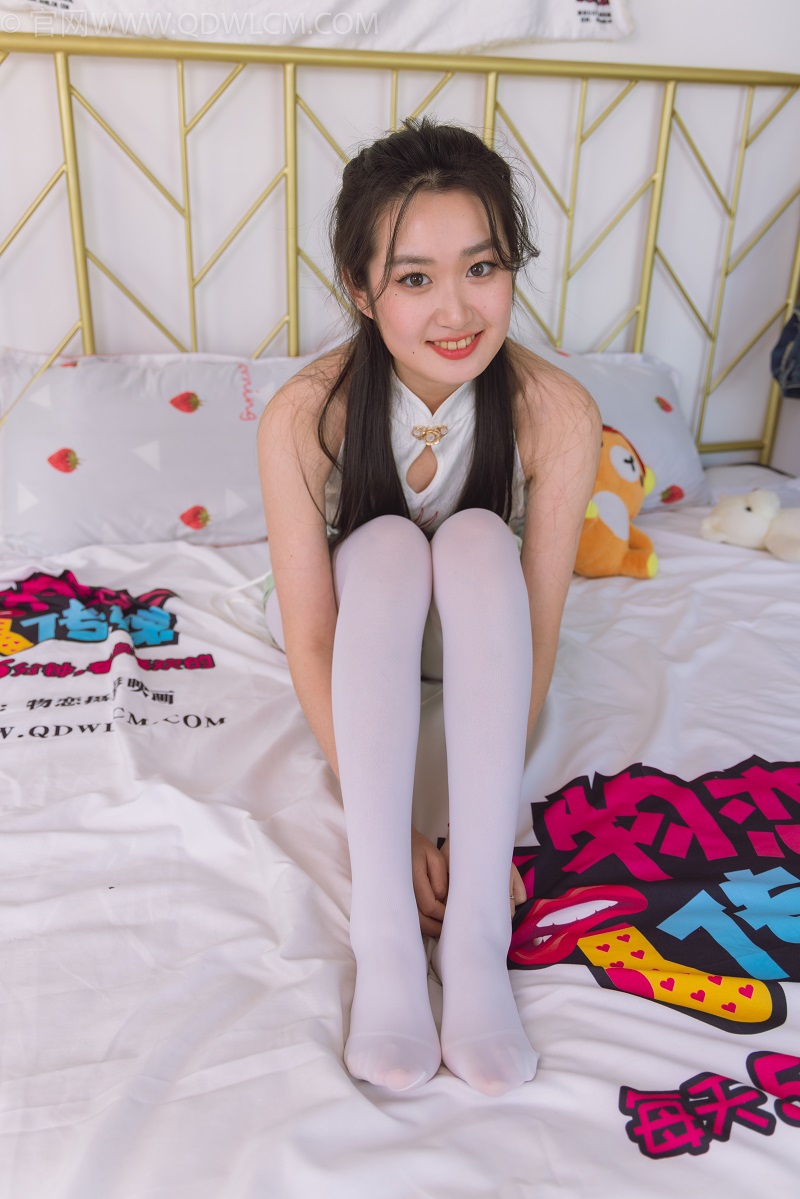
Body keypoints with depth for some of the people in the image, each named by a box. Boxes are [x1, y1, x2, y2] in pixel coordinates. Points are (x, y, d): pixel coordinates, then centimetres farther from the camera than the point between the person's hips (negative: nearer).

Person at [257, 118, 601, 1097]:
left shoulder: (556, 414, -25)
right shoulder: (303, 417, -27)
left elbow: (538, 628, -23)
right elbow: (308, 641, -25)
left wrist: (483, 825, -28)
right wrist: (386, 829, -29)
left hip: (470, 625, 1)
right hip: (359, 622, 0)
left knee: (476, 538, -32)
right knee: (387, 544, -33)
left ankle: (477, 932, -34)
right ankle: (385, 940, -34)